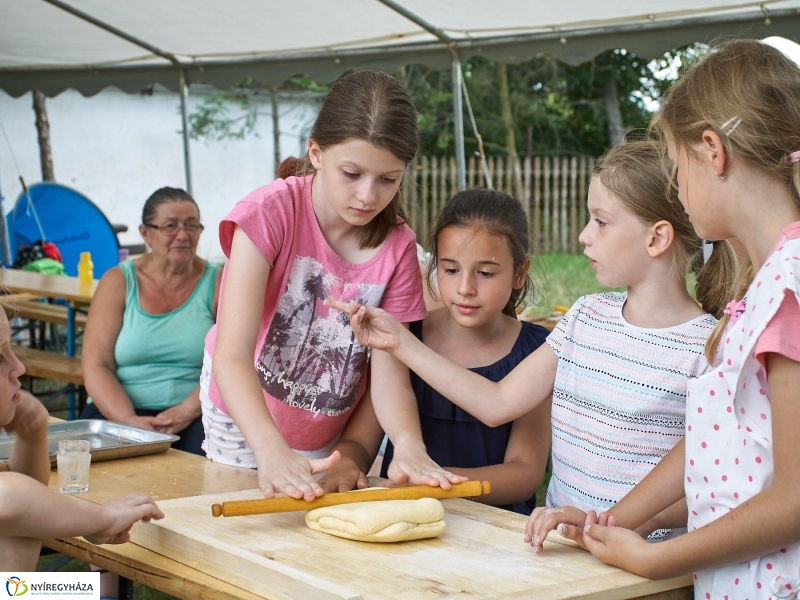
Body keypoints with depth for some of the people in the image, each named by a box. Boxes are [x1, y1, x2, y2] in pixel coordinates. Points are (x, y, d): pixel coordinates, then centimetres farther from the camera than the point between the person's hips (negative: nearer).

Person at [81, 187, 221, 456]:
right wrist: (129, 420, -18)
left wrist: (186, 411, -20)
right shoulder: (118, 282, 7)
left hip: (198, 416, -1)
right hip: (120, 411, 1)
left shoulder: (218, 283, 6)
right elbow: (95, 366, 0)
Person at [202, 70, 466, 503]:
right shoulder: (271, 213, -25)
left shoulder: (398, 247, -15)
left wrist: (409, 445, -41)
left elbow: (390, 373, -19)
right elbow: (232, 355, -34)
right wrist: (272, 451, -50)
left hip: (332, 441, 3)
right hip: (245, 426, -2)